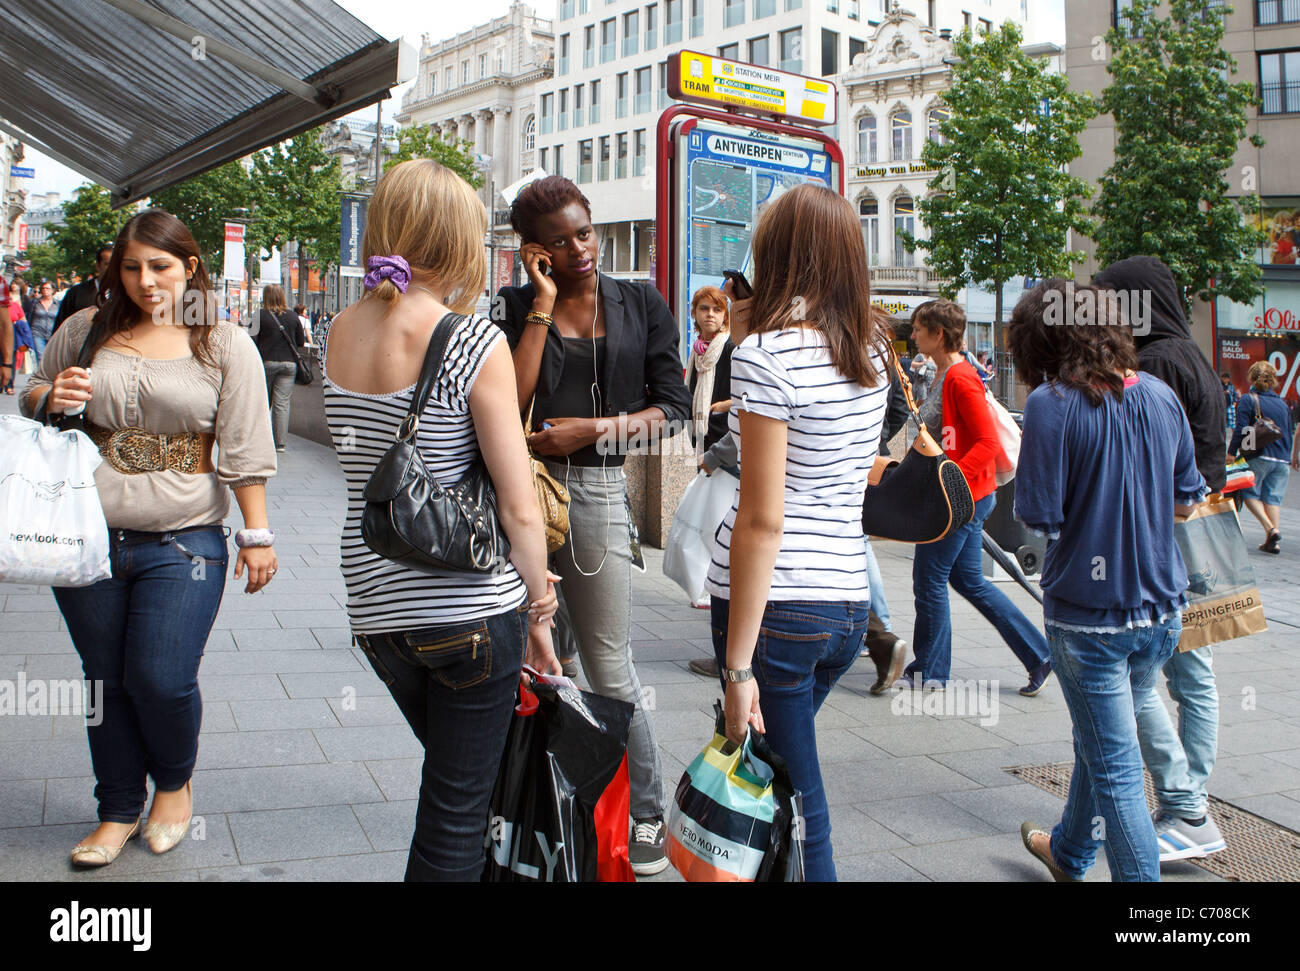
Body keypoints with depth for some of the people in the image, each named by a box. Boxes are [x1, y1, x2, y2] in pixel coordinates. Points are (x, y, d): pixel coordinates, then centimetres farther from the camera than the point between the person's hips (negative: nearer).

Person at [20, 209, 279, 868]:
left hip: (183, 544, -3)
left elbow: (244, 450, -1)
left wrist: (256, 534, -5)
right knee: (106, 681, 12)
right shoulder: (85, 331, 8)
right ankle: (118, 811, 31)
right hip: (87, 540, 3)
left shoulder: (226, 346, 1)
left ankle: (175, 781, 25)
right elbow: (30, 398, 20)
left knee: (161, 680, -7)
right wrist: (50, 398, -4)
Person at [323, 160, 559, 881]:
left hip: (374, 604, 6)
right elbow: (520, 508, -13)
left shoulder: (339, 335, 4)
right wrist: (539, 609, -1)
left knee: (449, 780, 27)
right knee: (457, 815, 8)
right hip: (470, 608, -6)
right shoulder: (474, 341, -14)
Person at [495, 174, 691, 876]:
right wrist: (543, 305, -6)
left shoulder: (642, 304, 10)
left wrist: (594, 429, -10)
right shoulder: (516, 305, 7)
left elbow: (673, 408, 4)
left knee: (610, 673, 3)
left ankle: (648, 819, 20)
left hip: (597, 492, -1)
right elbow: (507, 404, -8)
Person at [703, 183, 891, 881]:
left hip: (775, 603, -7)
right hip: (849, 603, 7)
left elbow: (763, 521, -17)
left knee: (796, 815, 4)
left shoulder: (767, 353, -13)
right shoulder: (872, 354, 9)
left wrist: (738, 666, -15)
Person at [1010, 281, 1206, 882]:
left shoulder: (1052, 404, -17)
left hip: (1088, 612, -6)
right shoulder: (1161, 395, 1)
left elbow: (1041, 519, -17)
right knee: (1101, 742, 24)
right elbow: (1186, 501, 9)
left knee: (1114, 765, 5)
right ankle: (1070, 852, 45)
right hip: (1162, 608, 6)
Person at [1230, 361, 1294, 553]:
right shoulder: (1282, 403, 13)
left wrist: (1232, 452, -5)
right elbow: (1290, 432, 18)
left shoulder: (1247, 400, -5)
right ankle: (1272, 542, 0)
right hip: (1282, 459, 5)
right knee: (1273, 497, 6)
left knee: (1250, 493, 8)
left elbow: (1241, 430, -11)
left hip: (1259, 456, -5)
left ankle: (1271, 529, -12)